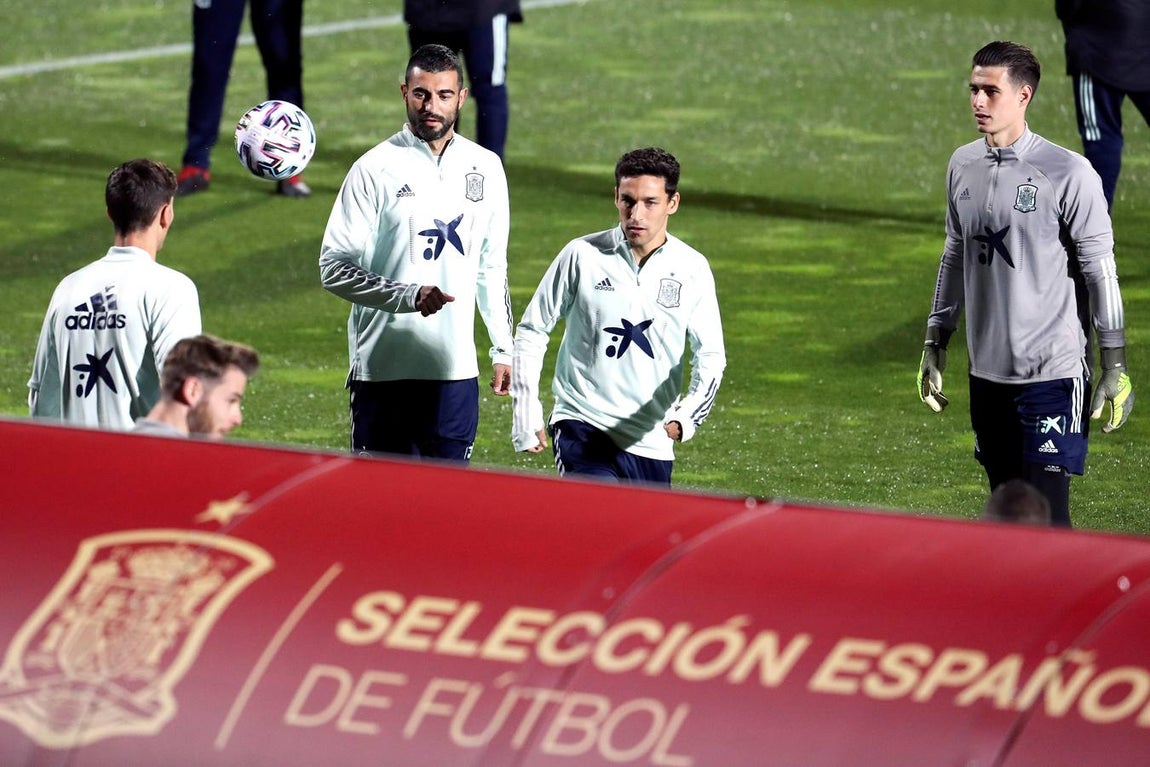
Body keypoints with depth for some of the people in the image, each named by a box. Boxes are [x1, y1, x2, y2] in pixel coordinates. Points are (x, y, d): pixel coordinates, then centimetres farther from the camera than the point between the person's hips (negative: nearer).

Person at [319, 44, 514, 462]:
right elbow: (334, 268, -8)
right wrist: (410, 296, -21)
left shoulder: (485, 168, 10)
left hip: (456, 367, 4)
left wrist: (504, 349, 16)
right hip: (383, 368, -3)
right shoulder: (376, 168, -4)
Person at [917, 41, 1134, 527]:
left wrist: (1115, 367, -9)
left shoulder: (1068, 173, -11)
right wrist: (934, 344, 20)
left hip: (1052, 372, -6)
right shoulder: (963, 166, 8)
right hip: (988, 372, 6)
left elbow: (1101, 272, -8)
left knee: (1046, 514, -11)